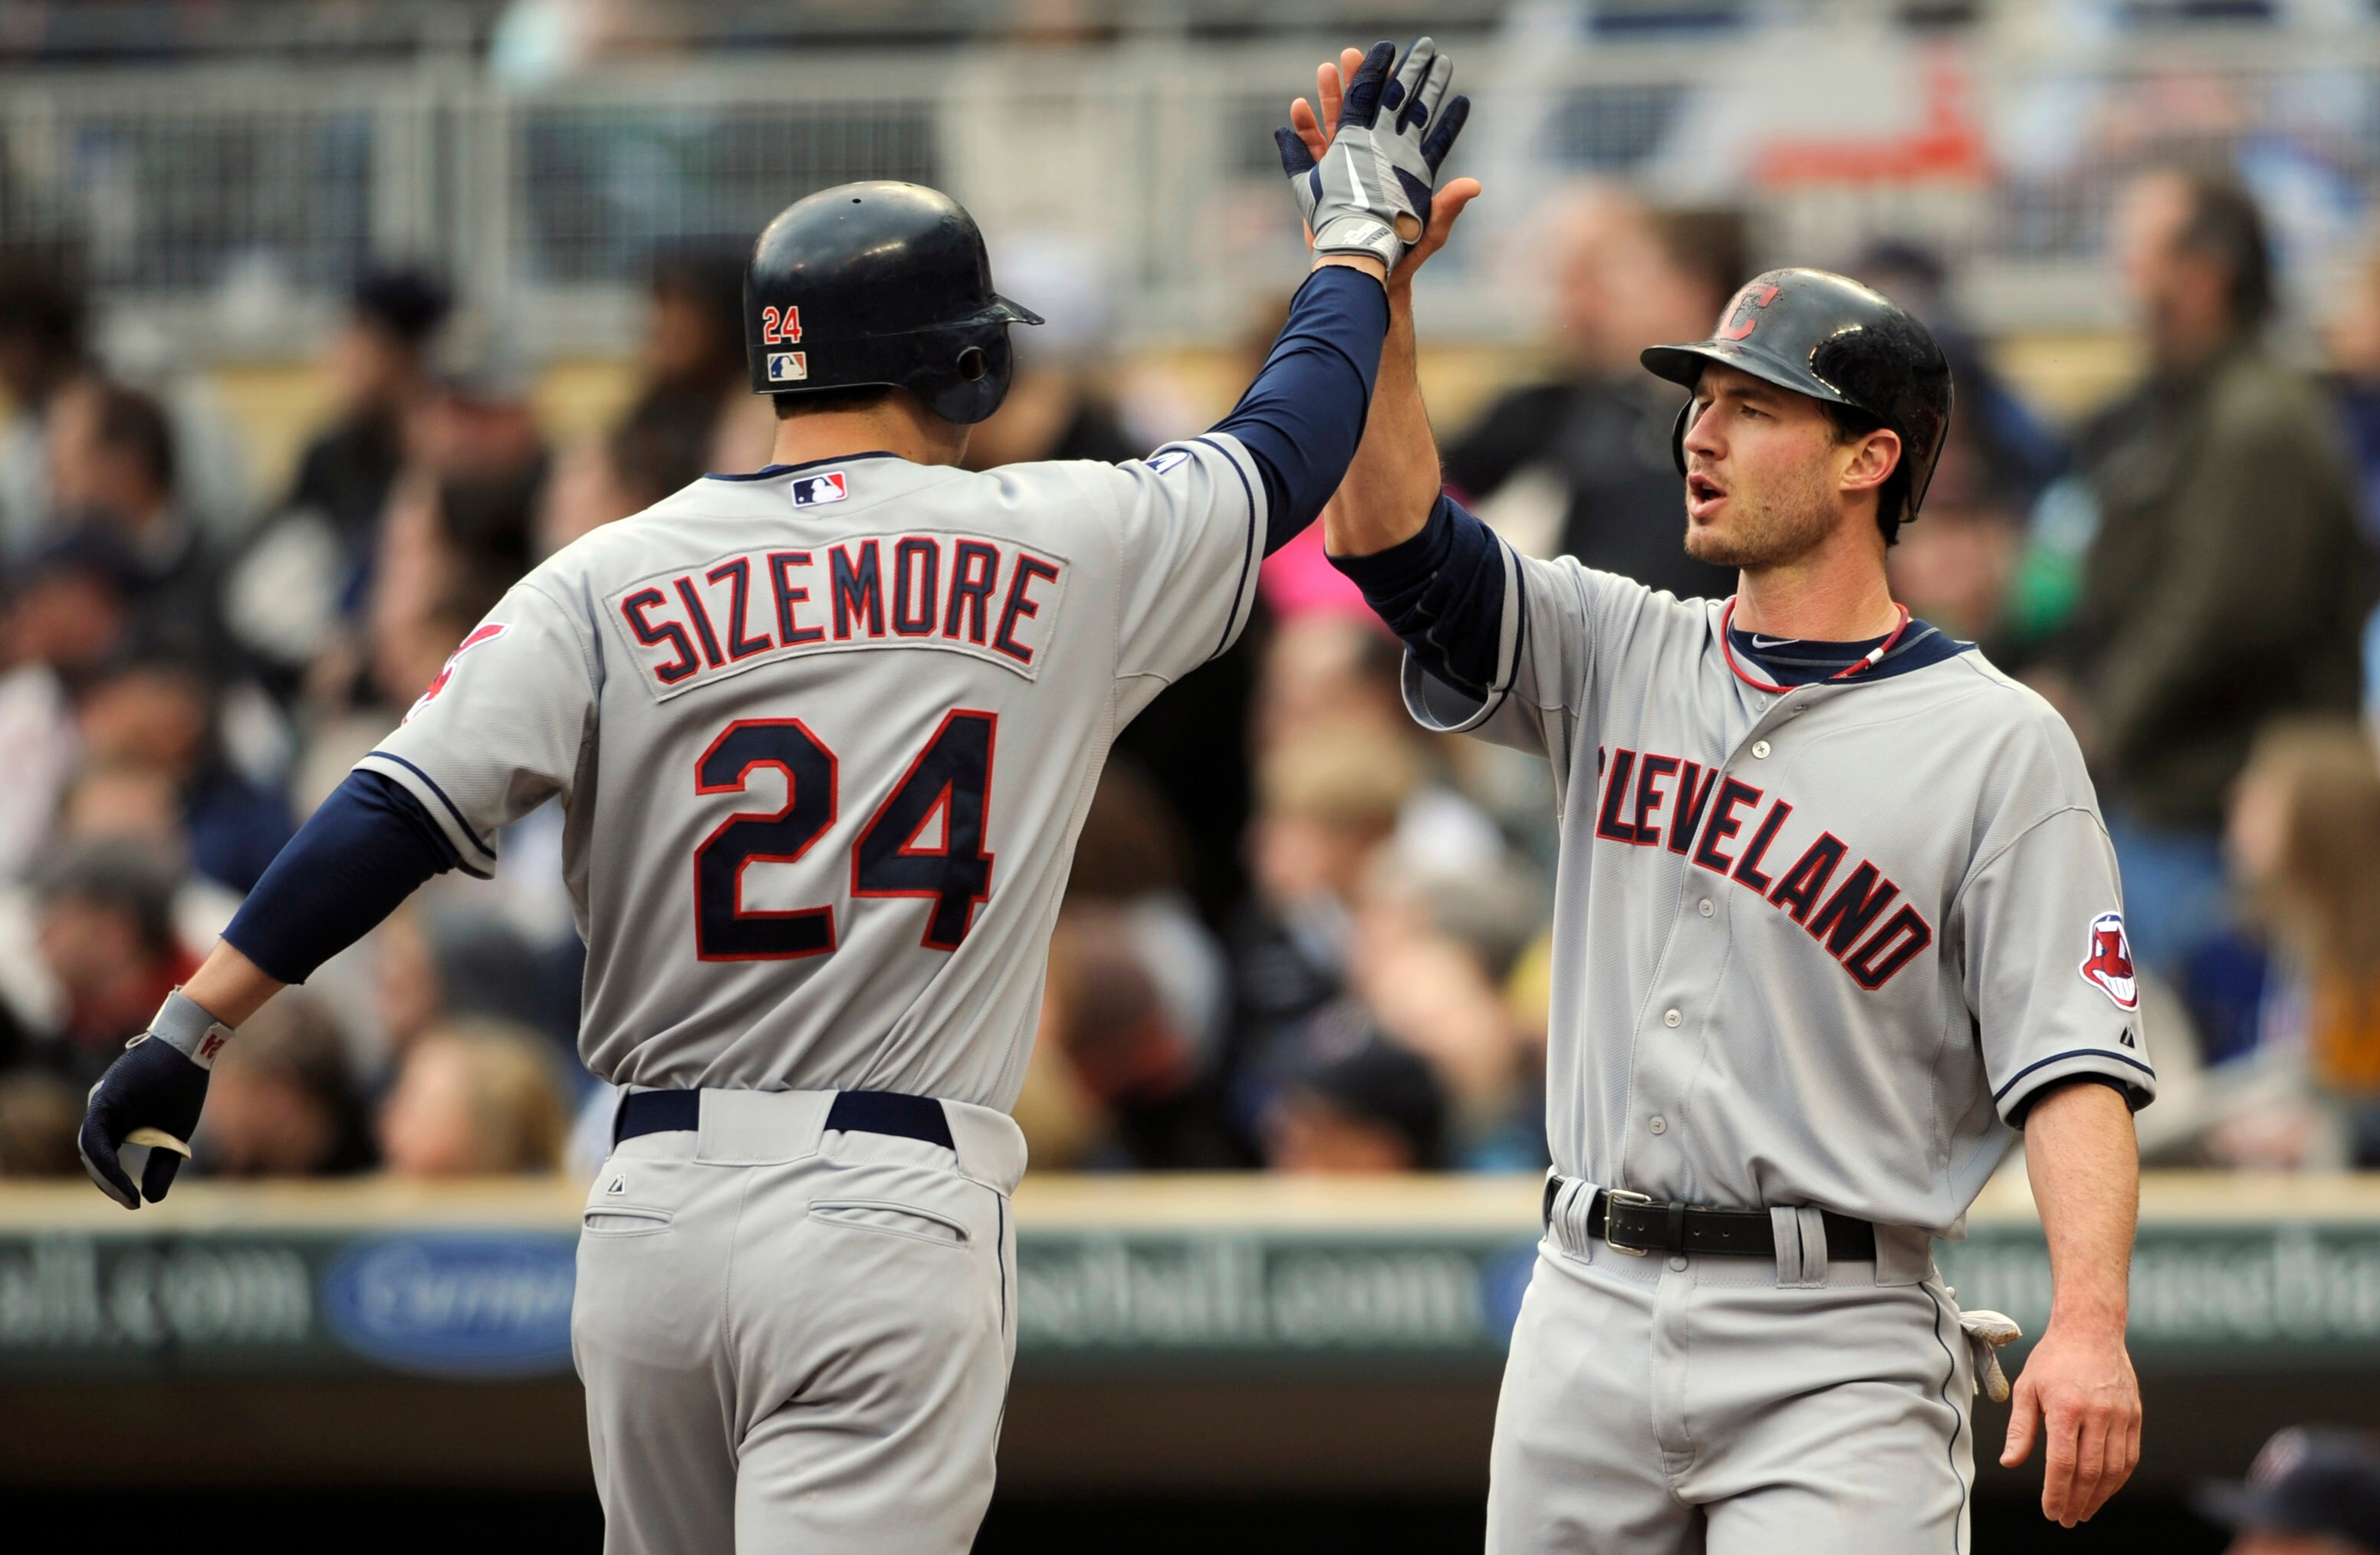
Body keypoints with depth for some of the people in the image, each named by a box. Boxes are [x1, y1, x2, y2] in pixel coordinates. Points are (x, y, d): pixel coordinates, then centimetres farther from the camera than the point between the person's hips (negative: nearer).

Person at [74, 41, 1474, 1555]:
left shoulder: (611, 580, 3)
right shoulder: (1054, 551, 2)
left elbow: (396, 815, -5)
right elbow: (1286, 450, 18)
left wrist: (191, 1027, -2)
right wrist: (1364, 228, 35)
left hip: (655, 1207, 3)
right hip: (888, 1219, -3)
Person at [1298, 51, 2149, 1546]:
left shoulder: (2000, 743, -2)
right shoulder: (1621, 658, 13)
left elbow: (2072, 1063, -10)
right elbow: (1390, 533, 0)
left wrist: (2091, 1325, -23)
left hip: (1830, 1352, -5)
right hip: (1591, 1309, 5)